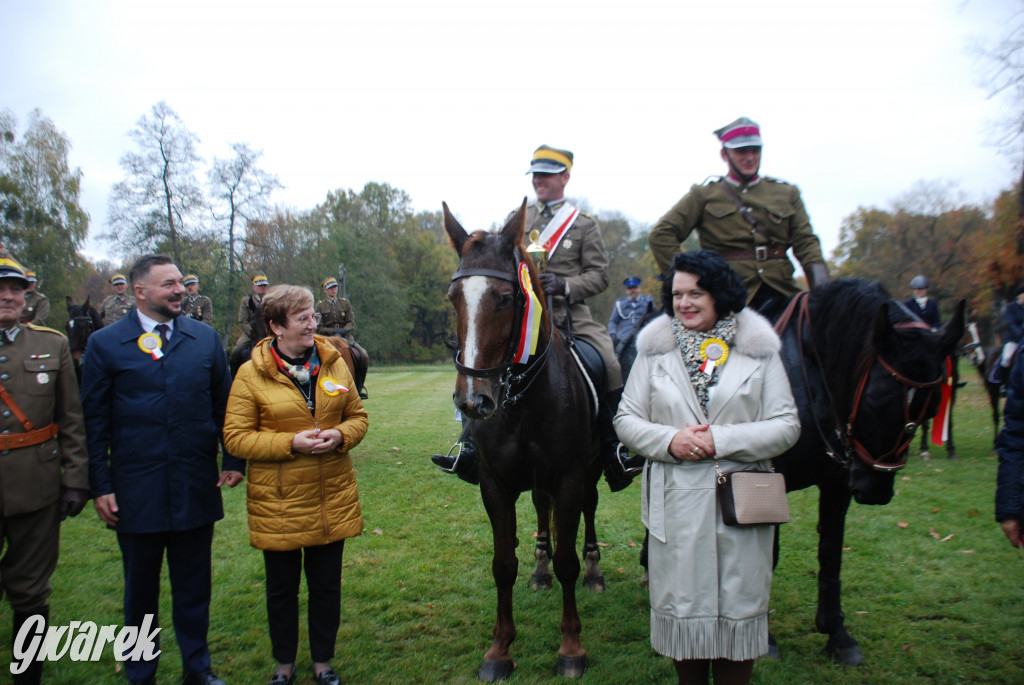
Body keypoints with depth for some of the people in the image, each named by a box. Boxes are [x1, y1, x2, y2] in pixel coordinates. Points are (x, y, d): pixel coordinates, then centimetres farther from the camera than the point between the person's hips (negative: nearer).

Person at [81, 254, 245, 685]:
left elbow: (224, 404, 8)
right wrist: (100, 486, -4)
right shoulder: (104, 344, -2)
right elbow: (95, 421, -1)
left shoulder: (206, 338, 4)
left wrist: (234, 461, 2)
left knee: (193, 585, 14)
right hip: (136, 492, -1)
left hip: (196, 488, 2)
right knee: (140, 589, 14)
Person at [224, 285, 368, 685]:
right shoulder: (250, 374, -8)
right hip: (279, 502, -2)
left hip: (332, 499, 3)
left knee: (327, 584, 14)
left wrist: (341, 435, -14)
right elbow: (235, 437, -10)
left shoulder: (334, 363, 3)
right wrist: (290, 443, -21)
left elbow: (358, 416, 9)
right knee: (282, 587, 14)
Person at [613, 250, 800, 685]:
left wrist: (722, 439, -17)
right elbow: (626, 419, 4)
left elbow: (786, 426, -4)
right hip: (676, 504, 1)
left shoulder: (758, 350, 0)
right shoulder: (655, 349, 3)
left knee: (738, 605, 10)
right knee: (680, 602, 11)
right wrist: (669, 440, -15)